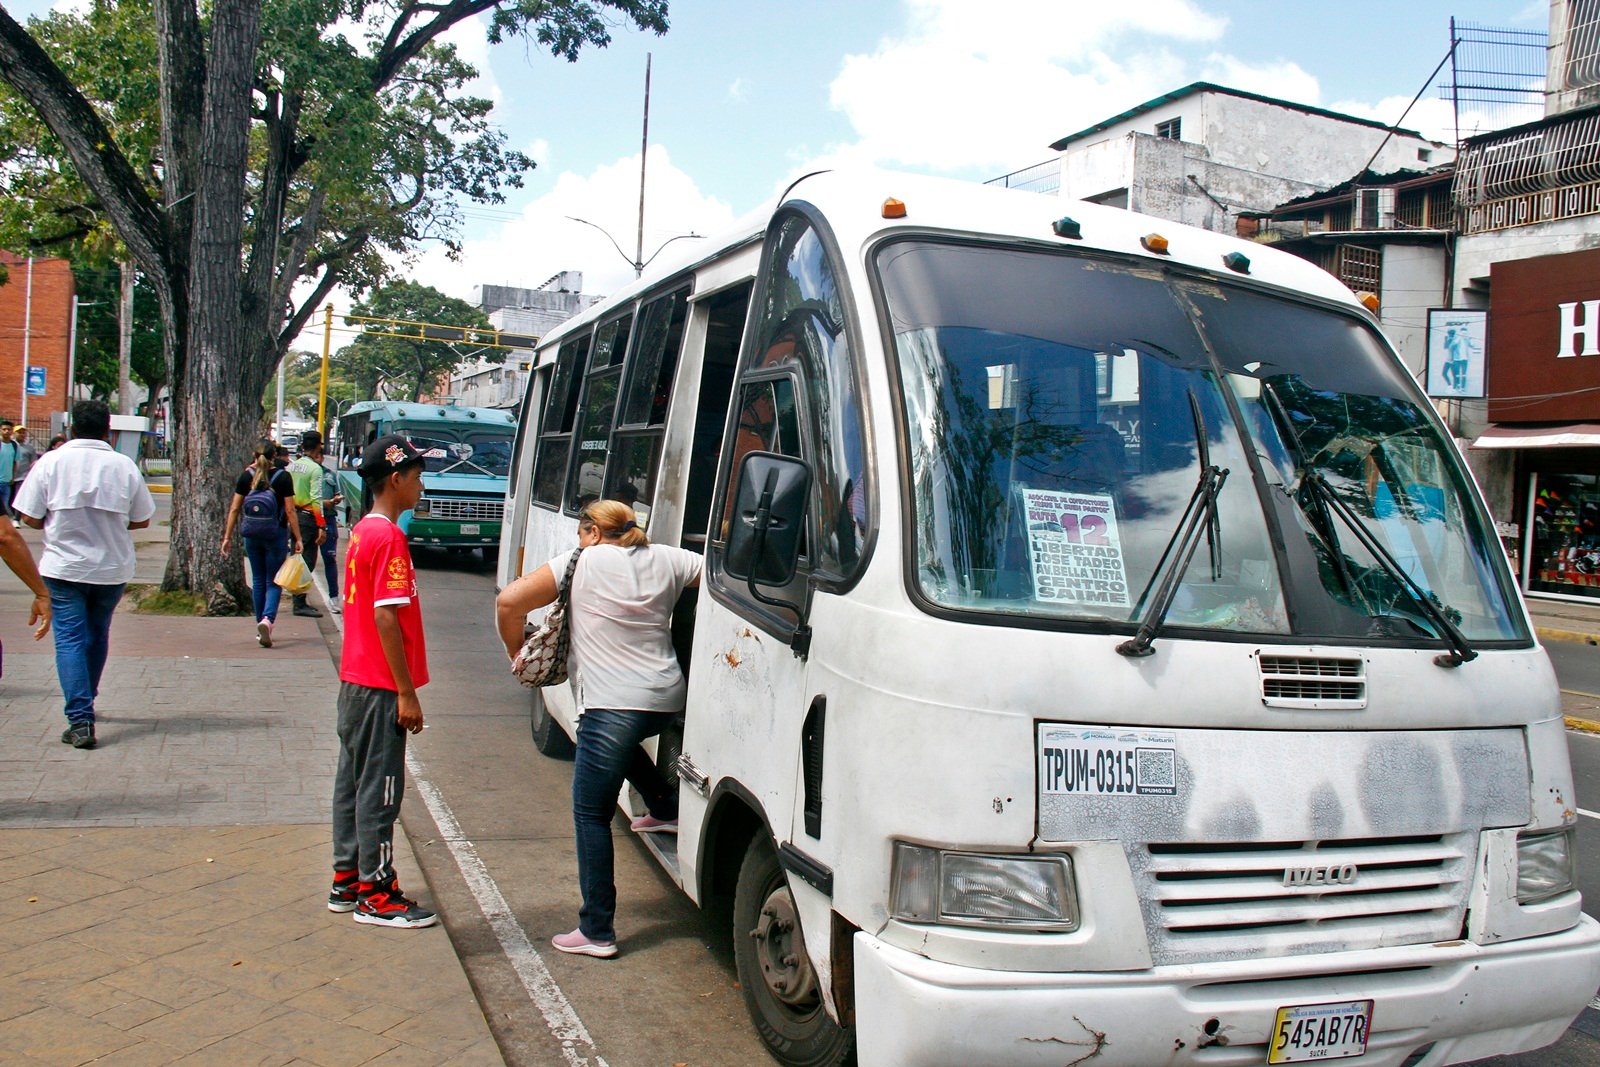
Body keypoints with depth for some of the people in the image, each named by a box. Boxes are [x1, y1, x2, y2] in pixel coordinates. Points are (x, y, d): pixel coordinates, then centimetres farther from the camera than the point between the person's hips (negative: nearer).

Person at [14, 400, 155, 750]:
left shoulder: (50, 462, -6)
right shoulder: (125, 466, -4)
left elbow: (30, 517, -5)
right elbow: (142, 519, 1)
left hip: (63, 567, -2)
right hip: (112, 568, 2)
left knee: (70, 639, -2)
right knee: (97, 635, 20)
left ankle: (80, 720, -13)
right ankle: (85, 703, 35)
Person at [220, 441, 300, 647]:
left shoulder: (246, 477, 1)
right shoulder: (283, 477, -6)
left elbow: (234, 509, 2)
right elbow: (289, 510, -8)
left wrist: (227, 537, 9)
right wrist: (297, 538, -4)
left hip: (252, 536, 3)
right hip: (276, 536, -3)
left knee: (258, 581, 14)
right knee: (273, 581, 3)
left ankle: (261, 625, 19)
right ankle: (267, 619, -20)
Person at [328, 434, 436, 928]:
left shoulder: (362, 532, 12)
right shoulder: (389, 537, -17)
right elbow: (386, 616, -21)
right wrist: (407, 693, -18)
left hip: (355, 682, 10)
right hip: (380, 687, -10)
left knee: (353, 782, 16)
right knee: (379, 789, -1)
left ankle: (347, 881, 26)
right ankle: (377, 895, 8)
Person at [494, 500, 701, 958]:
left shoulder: (582, 562, 0)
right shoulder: (667, 560, 10)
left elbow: (509, 601, -6)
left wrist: (516, 651, 9)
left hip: (612, 706, -6)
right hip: (668, 700, 6)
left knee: (591, 814, 3)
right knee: (621, 740, 39)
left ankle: (596, 932, 4)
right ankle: (667, 808, 37)